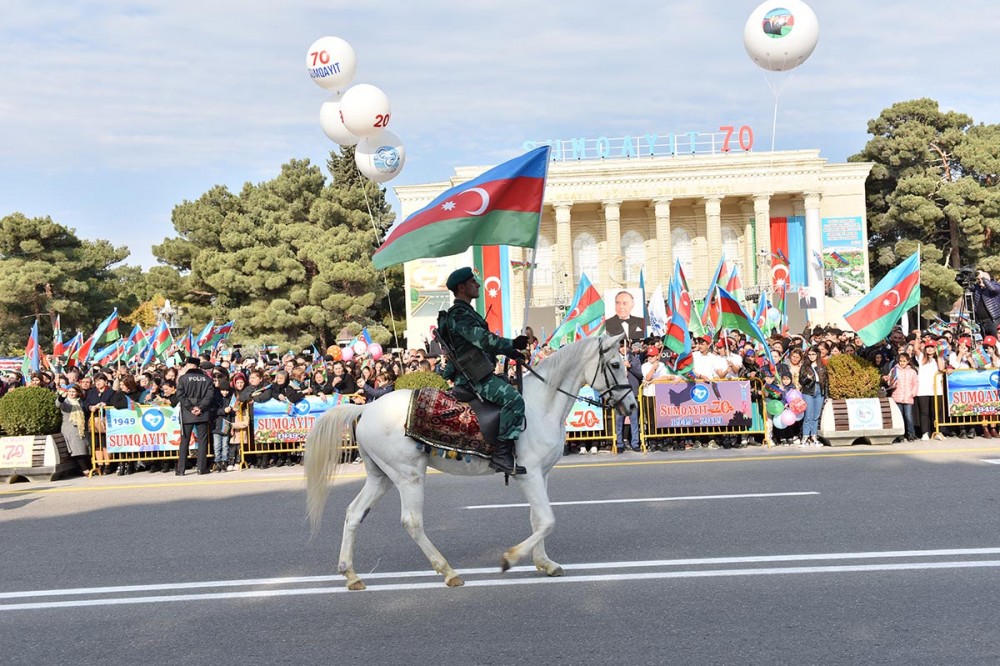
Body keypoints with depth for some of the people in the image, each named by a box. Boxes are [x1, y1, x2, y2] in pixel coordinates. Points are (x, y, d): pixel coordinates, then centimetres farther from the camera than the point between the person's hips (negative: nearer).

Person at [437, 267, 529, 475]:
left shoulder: (466, 313, 22)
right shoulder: (459, 315, -13)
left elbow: (484, 341, 25)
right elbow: (483, 340, -25)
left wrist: (511, 352, 15)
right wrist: (513, 344, -26)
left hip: (479, 373, 11)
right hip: (474, 377, -11)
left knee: (515, 391, 21)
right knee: (514, 399, -26)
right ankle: (502, 455, -26)